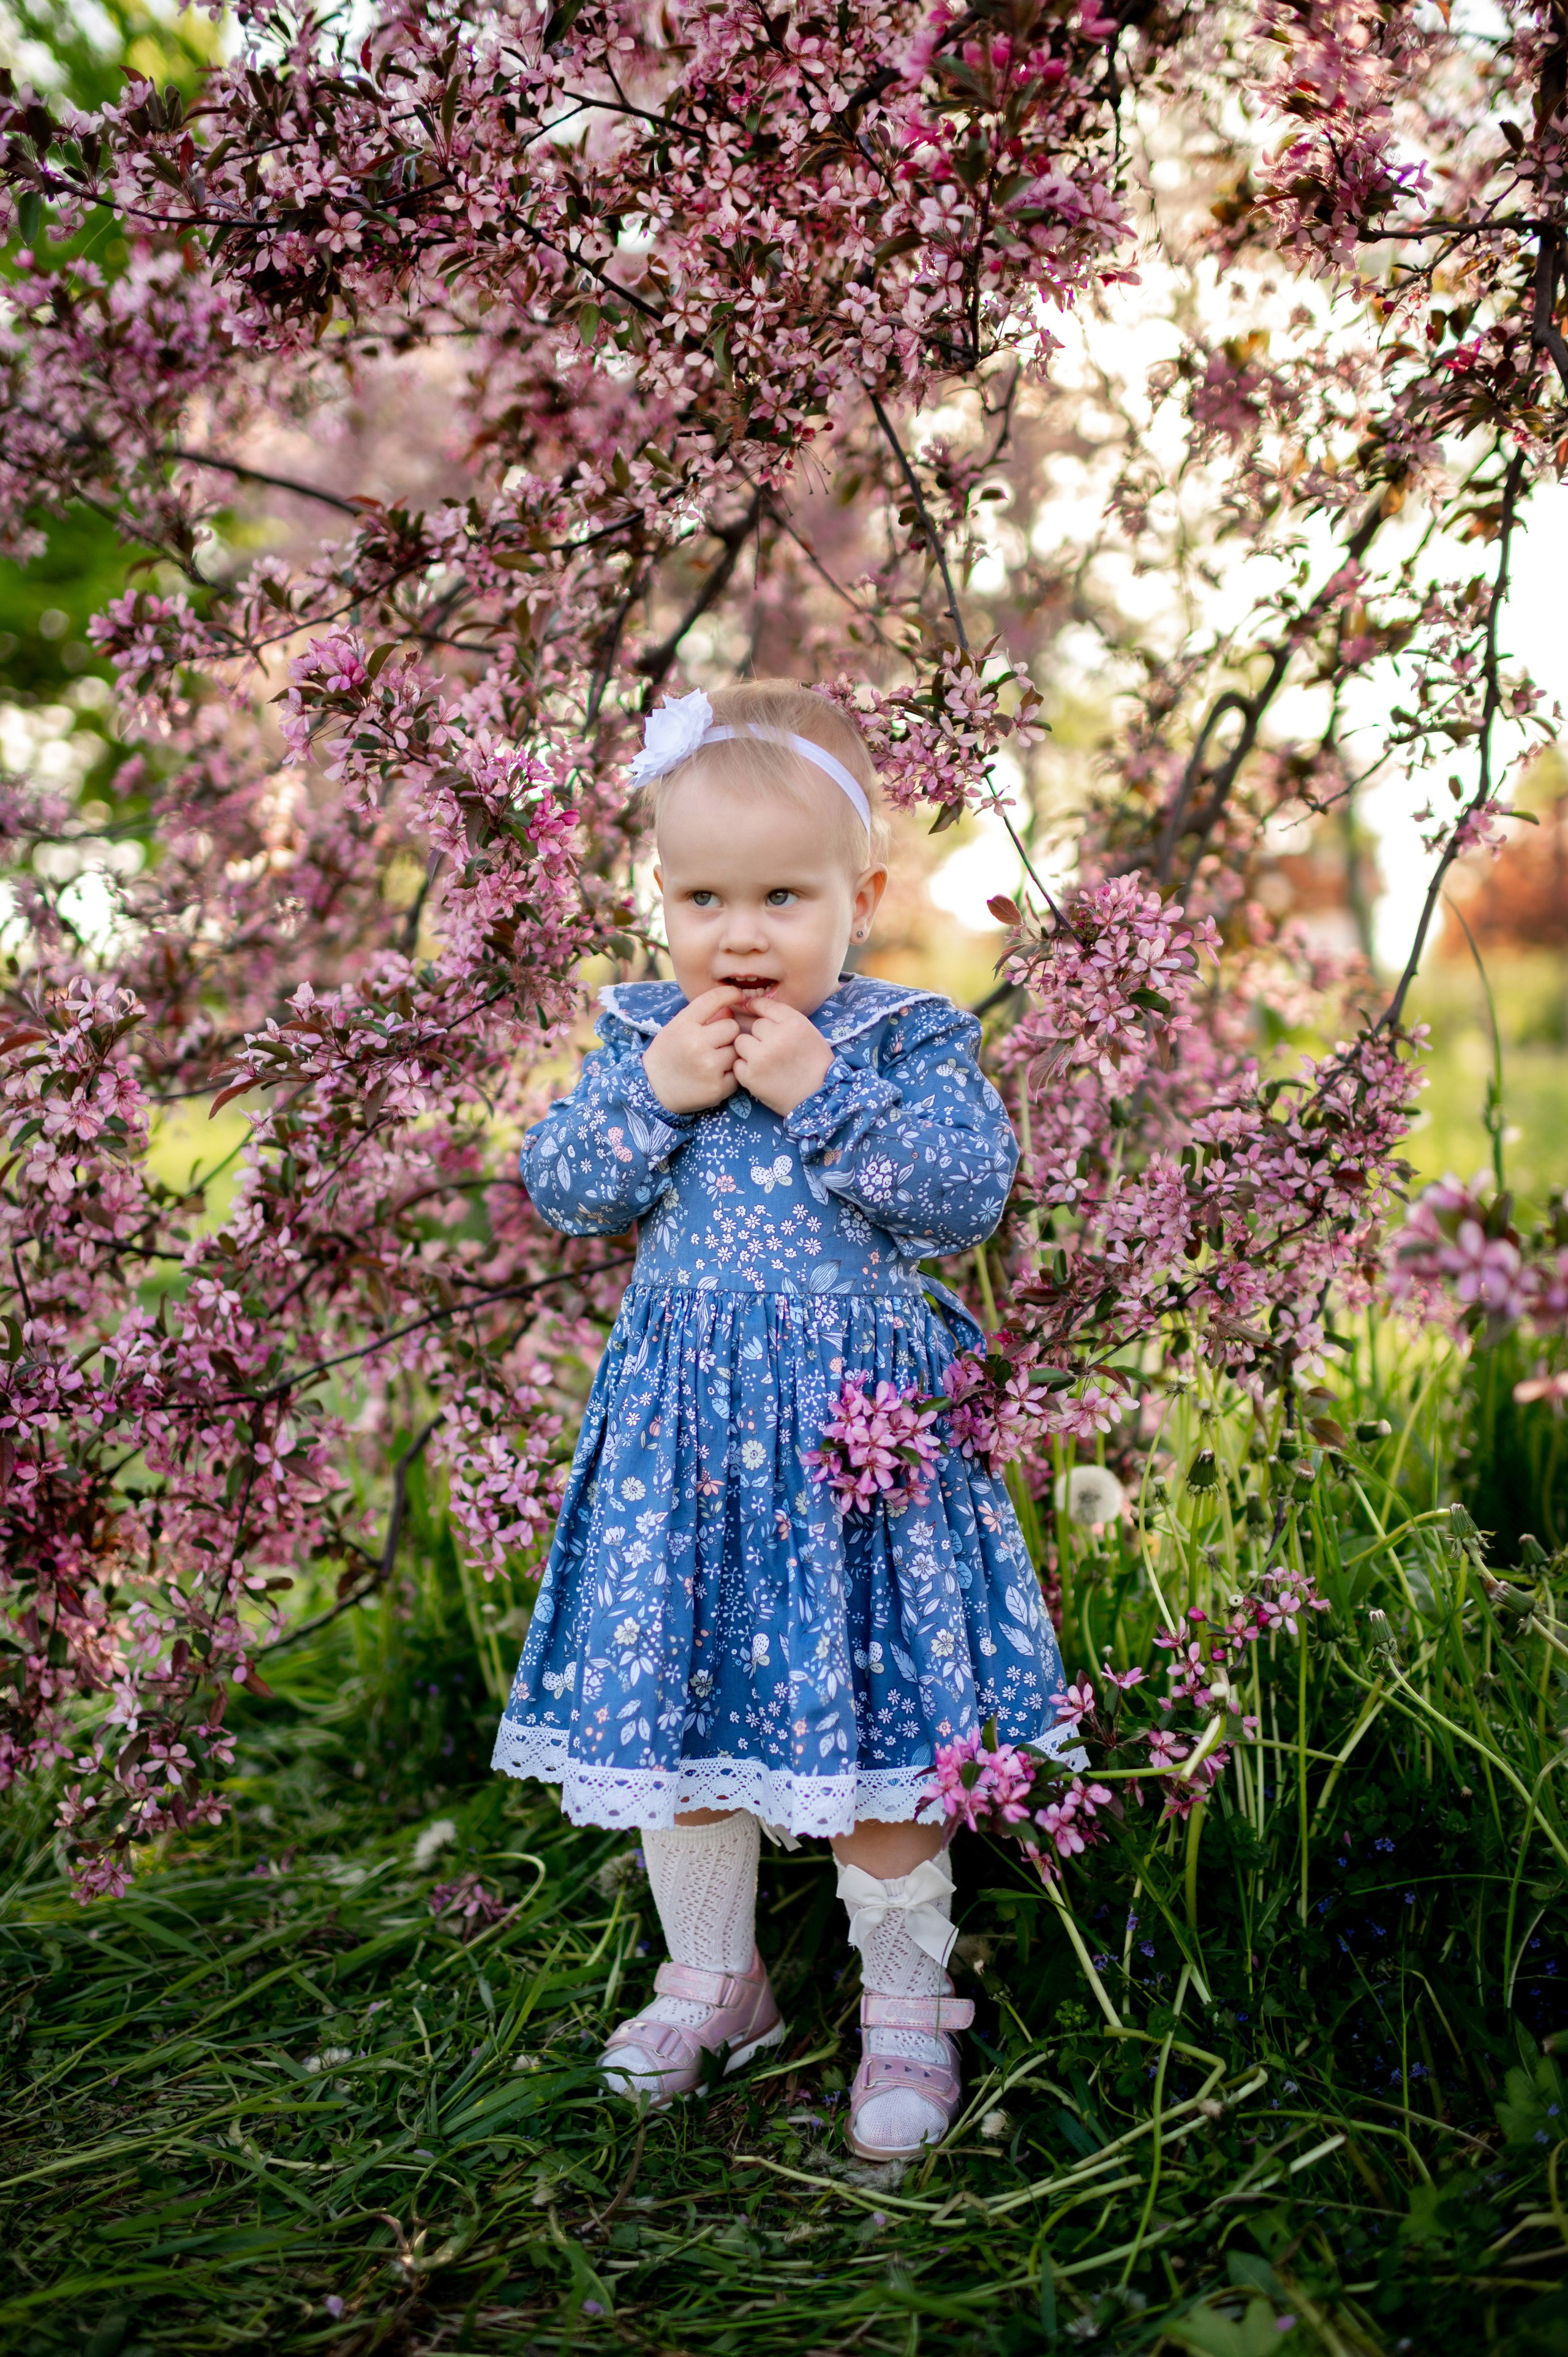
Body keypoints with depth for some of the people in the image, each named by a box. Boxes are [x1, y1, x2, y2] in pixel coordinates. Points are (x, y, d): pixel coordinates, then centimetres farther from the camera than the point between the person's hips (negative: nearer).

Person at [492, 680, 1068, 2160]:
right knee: (671, 1704, 12)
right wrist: (653, 1094, -15)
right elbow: (561, 1193, -1)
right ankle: (712, 1976, 33)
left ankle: (905, 2003, 22)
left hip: (859, 1426, -3)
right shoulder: (641, 1034, 4)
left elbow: (969, 1193, -16)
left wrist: (821, 1093, -21)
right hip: (683, 1430, 4)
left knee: (874, 1716, 4)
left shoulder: (909, 1041, -4)